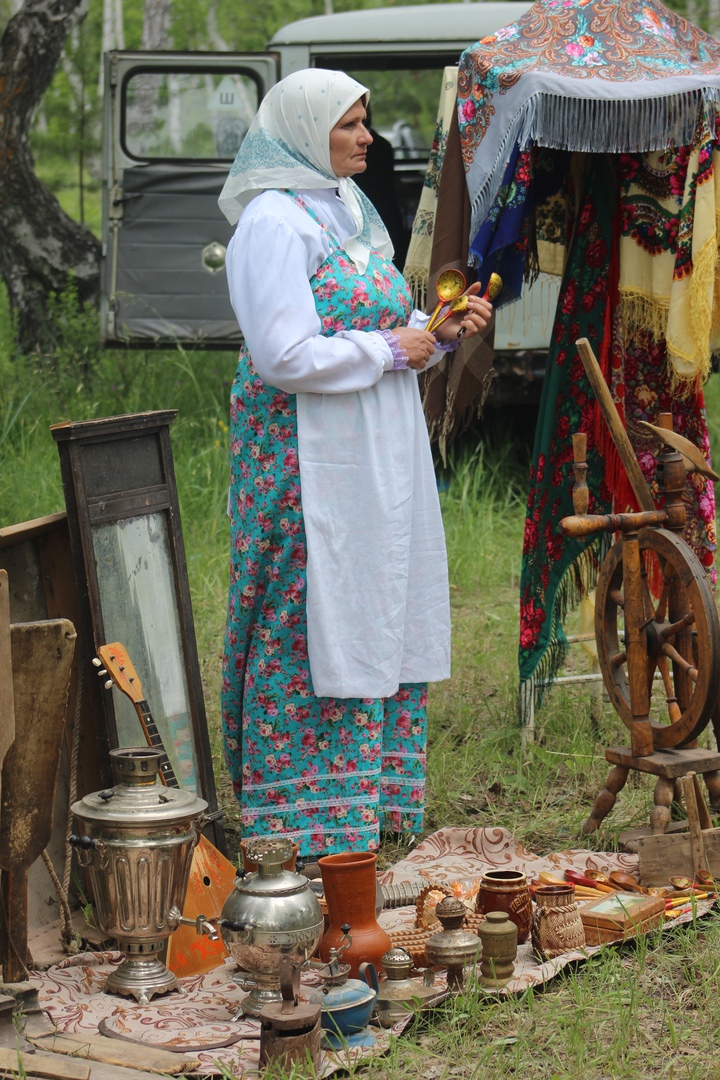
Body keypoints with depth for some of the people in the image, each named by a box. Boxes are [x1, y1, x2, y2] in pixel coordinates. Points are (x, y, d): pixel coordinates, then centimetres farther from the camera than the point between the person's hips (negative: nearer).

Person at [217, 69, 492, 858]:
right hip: (308, 460, -9)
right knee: (311, 617, -5)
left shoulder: (346, 212, 15)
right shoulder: (273, 223, -14)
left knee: (379, 611, 11)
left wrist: (441, 331, 3)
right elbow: (285, 356, -22)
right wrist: (391, 350, -14)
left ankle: (367, 794, 20)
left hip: (377, 459, 9)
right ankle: (300, 812, 4)